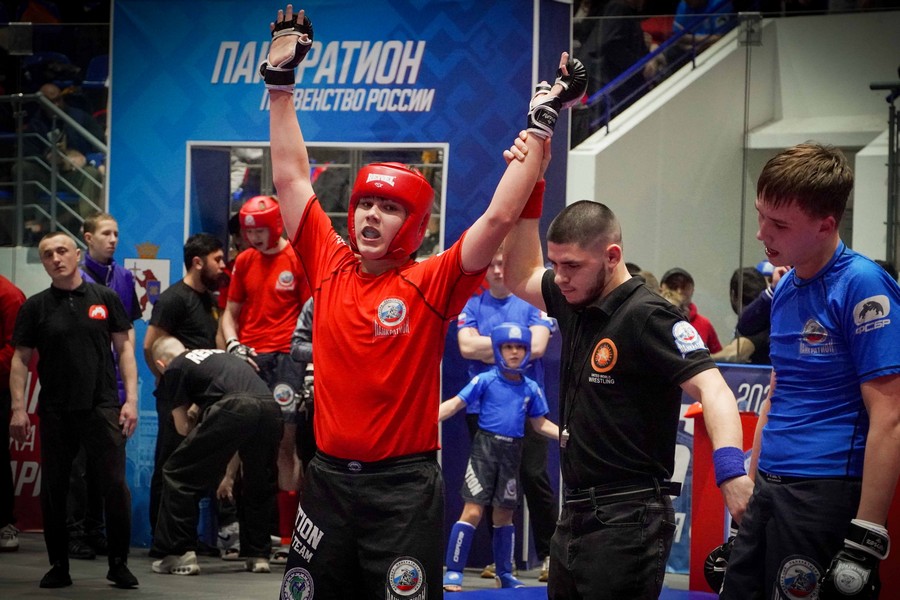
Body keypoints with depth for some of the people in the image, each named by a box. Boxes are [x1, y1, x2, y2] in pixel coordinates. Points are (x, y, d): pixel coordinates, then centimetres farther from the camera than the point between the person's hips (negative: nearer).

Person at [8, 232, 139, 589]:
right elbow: (21, 359, 6)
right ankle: (58, 566, 16)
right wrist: (18, 408, -4)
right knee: (53, 490, 6)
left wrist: (131, 399, -1)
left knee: (115, 486, -5)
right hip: (55, 410, 1)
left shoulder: (105, 298, 6)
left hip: (102, 408, -1)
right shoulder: (35, 307, 6)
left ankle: (119, 564, 6)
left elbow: (124, 348, 7)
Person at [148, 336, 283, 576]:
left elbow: (183, 427, 19)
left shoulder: (173, 370, 18)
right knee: (259, 482, 27)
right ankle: (258, 555, 29)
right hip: (270, 408, 6)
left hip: (233, 408, -6)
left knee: (178, 476, 8)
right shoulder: (219, 355, 38)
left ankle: (179, 555, 5)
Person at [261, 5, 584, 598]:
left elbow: (500, 216, -13)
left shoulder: (431, 283, -6)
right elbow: (291, 178, 10)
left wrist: (541, 124, -14)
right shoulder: (330, 266, 3)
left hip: (403, 486, -4)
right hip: (328, 477, 4)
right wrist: (281, 82, 11)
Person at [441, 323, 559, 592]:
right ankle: (453, 573, -3)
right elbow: (455, 404, -8)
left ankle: (504, 573, 25)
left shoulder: (531, 388, 7)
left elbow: (540, 424, 16)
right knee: (473, 512, -9)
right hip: (485, 446, -4)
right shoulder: (485, 380, -4)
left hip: (512, 453, 4)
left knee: (504, 515, 13)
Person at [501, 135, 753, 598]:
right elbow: (520, 277, 25)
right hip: (575, 518, 9)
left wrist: (730, 469, -41)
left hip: (626, 524, -9)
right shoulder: (575, 303, 9)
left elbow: (711, 388, -24)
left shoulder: (646, 316, -15)